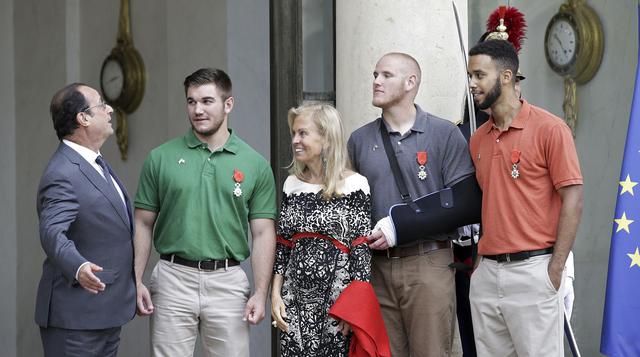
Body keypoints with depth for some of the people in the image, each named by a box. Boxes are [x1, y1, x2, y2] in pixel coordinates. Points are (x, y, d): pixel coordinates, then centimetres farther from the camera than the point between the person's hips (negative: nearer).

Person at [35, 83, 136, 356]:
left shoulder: (95, 162, 14)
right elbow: (53, 232, -31)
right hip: (76, 316, -10)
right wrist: (78, 268, -49)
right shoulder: (62, 174, -18)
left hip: (107, 312, 10)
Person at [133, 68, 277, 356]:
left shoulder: (255, 164, 4)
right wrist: (136, 281, -2)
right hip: (174, 278, 0)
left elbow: (263, 233, 3)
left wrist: (260, 293, -5)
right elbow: (143, 224, 7)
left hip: (228, 282, 0)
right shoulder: (161, 158, 5)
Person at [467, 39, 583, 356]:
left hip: (533, 269, -6)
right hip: (487, 272, 6)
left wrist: (555, 269, -12)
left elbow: (572, 200, -8)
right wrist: (479, 260, 9)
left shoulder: (549, 129, -6)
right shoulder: (477, 139, 12)